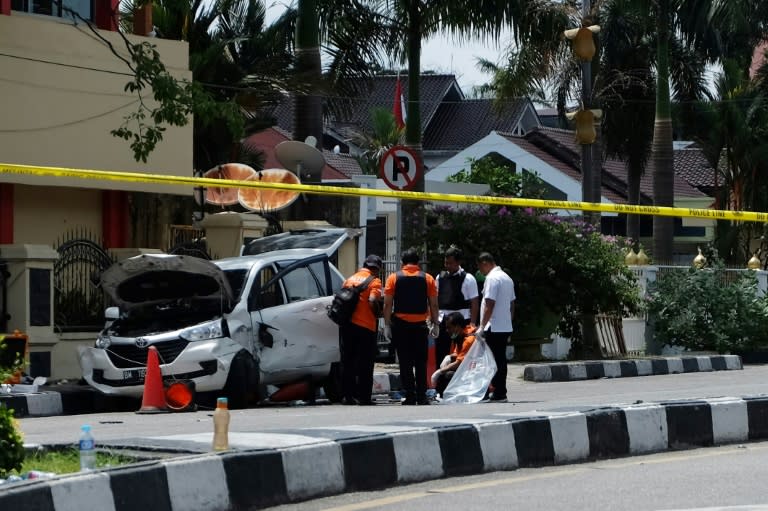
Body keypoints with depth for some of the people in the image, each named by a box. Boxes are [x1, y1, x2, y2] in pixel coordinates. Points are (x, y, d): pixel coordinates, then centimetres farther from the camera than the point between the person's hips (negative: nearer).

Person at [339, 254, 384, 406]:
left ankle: (347, 395, 10)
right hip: (366, 325, -5)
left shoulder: (350, 279, 13)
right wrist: (377, 314, -1)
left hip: (347, 325, 5)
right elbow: (372, 301, -18)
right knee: (365, 364, 1)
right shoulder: (374, 281, -5)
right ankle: (363, 397, 0)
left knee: (348, 361, 10)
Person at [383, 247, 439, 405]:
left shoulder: (393, 278, 0)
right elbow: (434, 304, 2)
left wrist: (387, 325, 0)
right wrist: (435, 324, 9)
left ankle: (410, 396, -1)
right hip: (420, 326, 1)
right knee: (421, 363, 6)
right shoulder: (428, 279, 2)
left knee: (405, 363, 2)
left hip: (401, 325, -1)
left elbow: (388, 304, -3)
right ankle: (421, 396, 3)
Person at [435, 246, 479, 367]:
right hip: (442, 321, 5)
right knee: (440, 355, 4)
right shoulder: (440, 278, 10)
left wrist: (472, 325, -12)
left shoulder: (468, 279, -4)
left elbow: (474, 303, -5)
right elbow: (434, 300, 14)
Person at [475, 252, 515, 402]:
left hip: (493, 328, -9)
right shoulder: (507, 278, 16)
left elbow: (489, 305, -18)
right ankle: (501, 392, 12)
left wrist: (482, 326, -17)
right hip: (505, 327, 9)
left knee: (494, 361, -6)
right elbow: (512, 304, 20)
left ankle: (498, 393, -7)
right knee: (501, 360, 10)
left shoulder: (492, 278, -13)